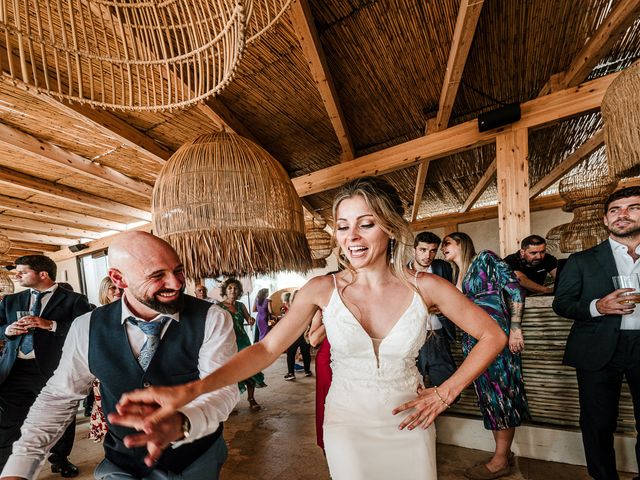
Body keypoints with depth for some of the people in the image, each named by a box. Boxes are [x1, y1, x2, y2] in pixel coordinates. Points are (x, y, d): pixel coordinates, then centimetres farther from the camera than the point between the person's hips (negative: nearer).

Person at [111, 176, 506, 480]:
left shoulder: (425, 287, -15)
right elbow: (268, 348, -20)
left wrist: (446, 392, -8)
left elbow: (493, 336, -3)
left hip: (409, 424, 1)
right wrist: (189, 391, -31)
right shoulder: (322, 290, -15)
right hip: (348, 424, 0)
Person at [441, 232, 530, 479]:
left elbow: (515, 290, -10)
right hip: (472, 339, 7)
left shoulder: (485, 259, -4)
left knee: (500, 391, 1)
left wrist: (515, 328, -15)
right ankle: (504, 452, 25)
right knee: (487, 394, 12)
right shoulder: (456, 275, 17)